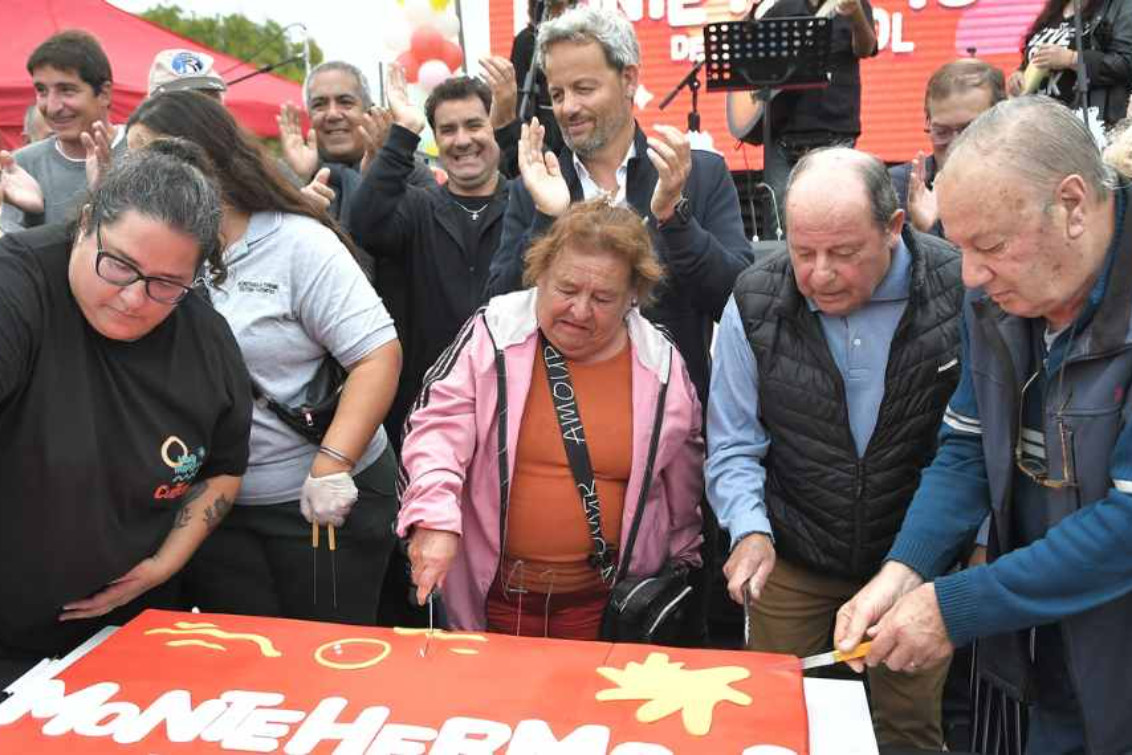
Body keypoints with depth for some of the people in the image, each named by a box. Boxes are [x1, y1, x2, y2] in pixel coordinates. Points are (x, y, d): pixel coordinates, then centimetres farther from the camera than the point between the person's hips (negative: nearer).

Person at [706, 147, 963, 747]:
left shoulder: (960, 292, -15)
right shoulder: (756, 301, -12)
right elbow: (733, 445, -6)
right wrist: (750, 530, -20)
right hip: (790, 562, 1)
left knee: (910, 730, 18)